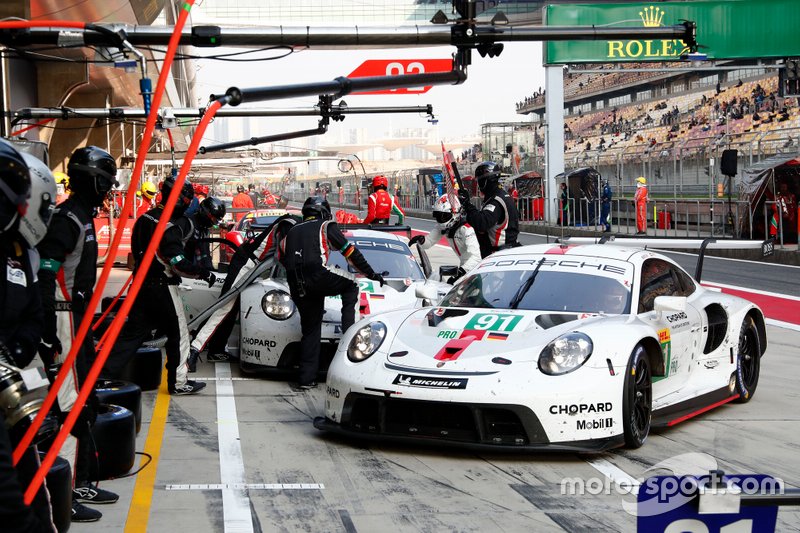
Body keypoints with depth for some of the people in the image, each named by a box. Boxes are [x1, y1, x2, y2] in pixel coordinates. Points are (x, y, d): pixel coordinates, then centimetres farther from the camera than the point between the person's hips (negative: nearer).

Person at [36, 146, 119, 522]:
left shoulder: (83, 217, 16)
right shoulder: (68, 218, -16)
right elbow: (44, 275, -22)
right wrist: (47, 332, -26)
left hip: (77, 317, 11)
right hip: (64, 320, -11)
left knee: (86, 403, 15)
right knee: (72, 406, -10)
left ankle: (80, 483, 25)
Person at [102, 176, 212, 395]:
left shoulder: (145, 218, 7)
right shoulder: (170, 227, -20)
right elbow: (179, 264, -23)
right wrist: (203, 273, -12)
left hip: (141, 284, 8)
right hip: (162, 288, -8)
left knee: (134, 331, 13)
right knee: (179, 334, 6)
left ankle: (103, 371, 10)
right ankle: (178, 383, 12)